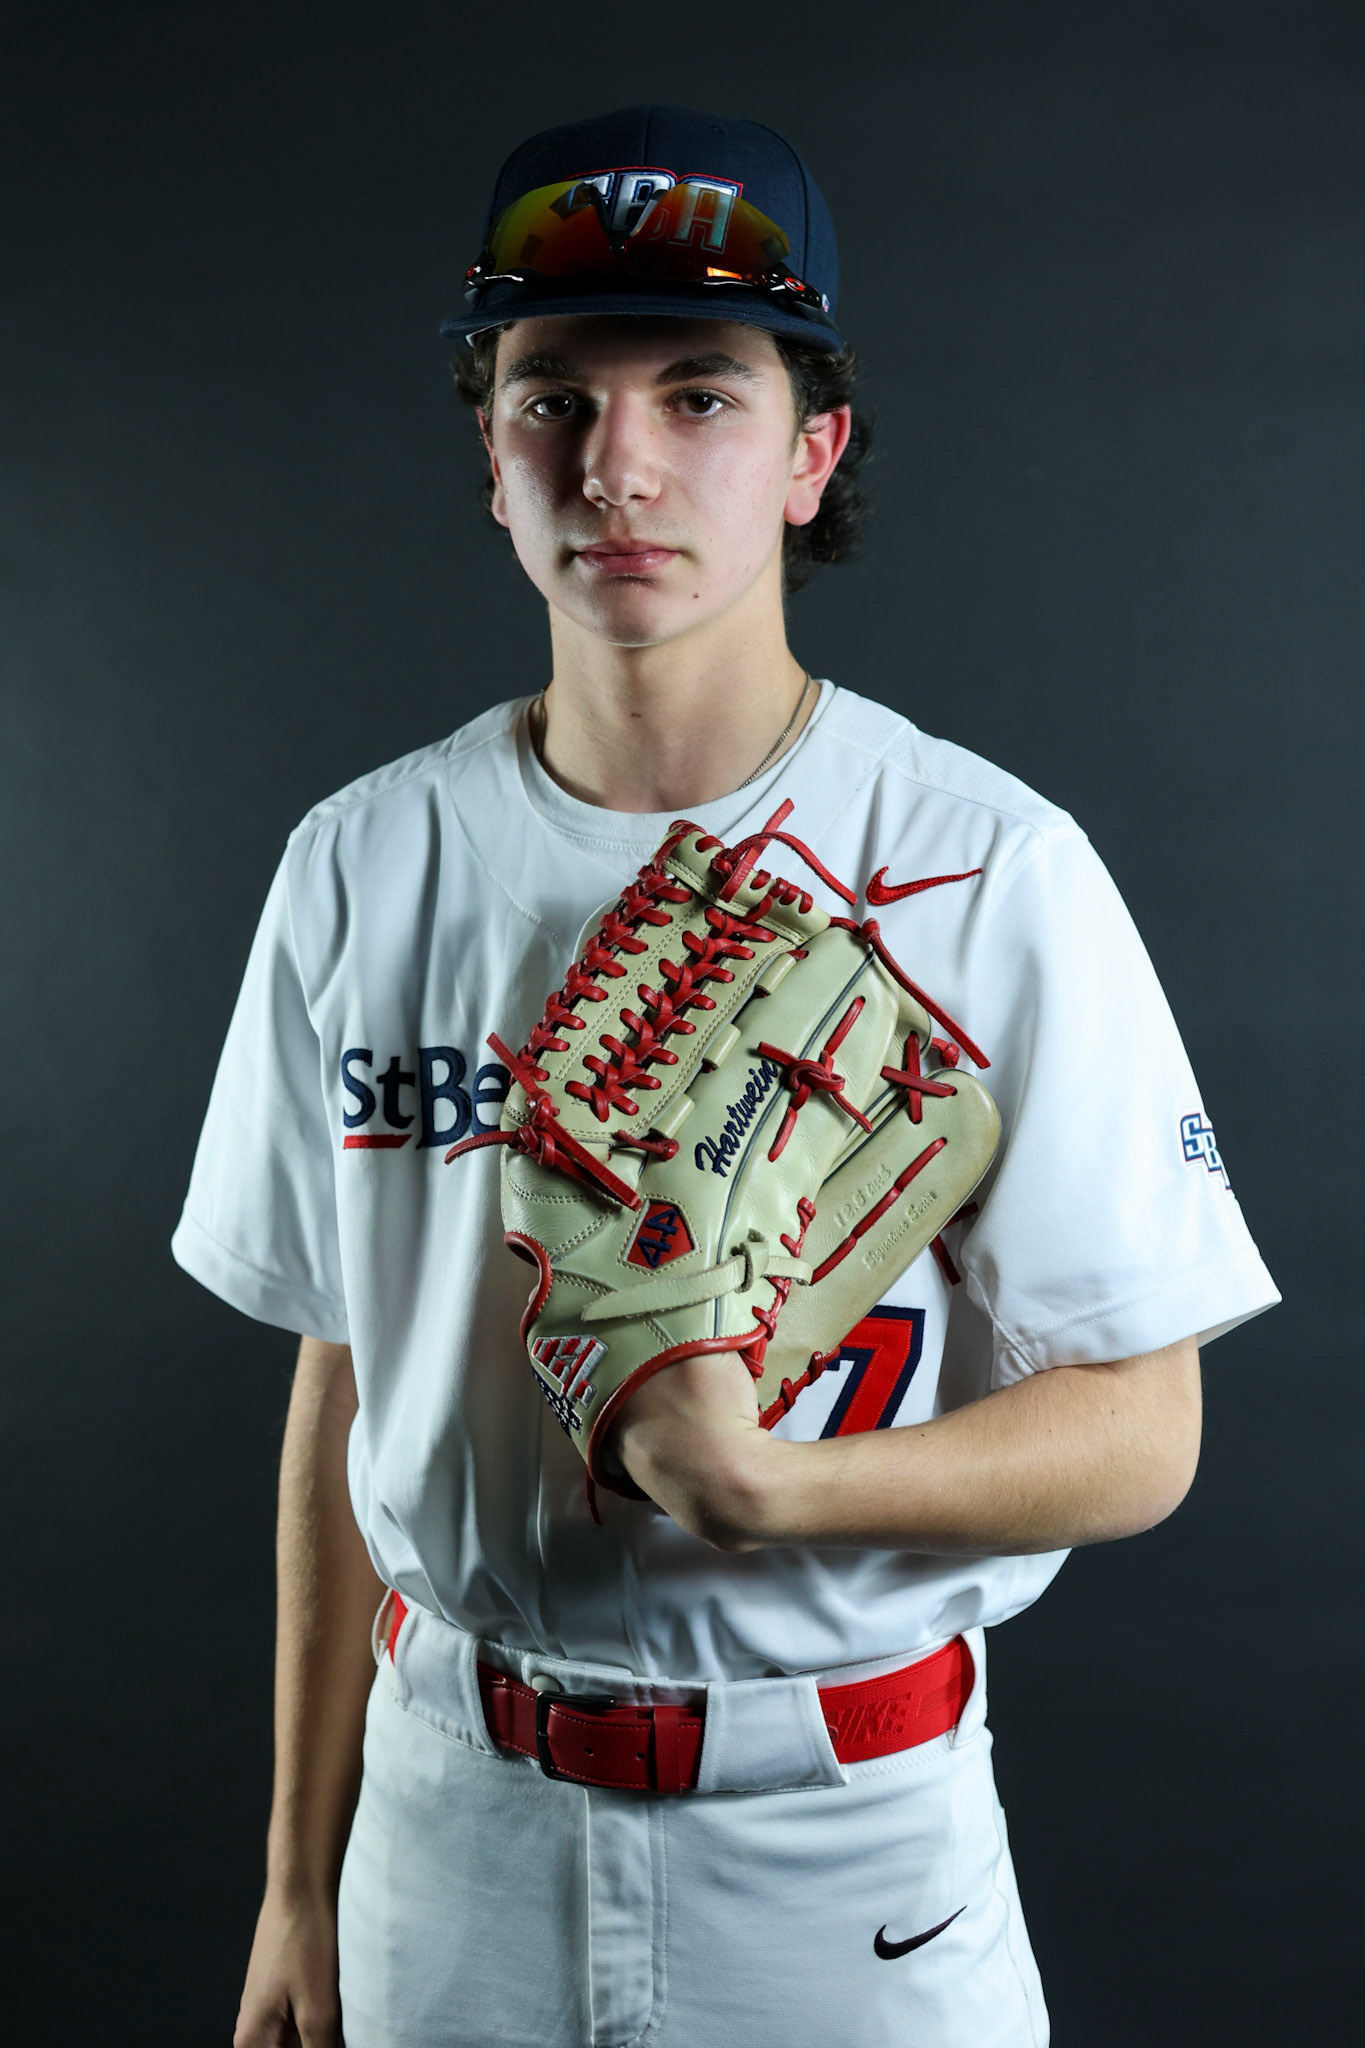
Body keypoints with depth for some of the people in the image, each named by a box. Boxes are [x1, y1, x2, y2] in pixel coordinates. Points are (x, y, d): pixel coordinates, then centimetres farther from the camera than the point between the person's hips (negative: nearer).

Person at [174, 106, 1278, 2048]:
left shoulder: (994, 871, -14)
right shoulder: (360, 868, -3)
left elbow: (1139, 1434, -11)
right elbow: (341, 1393, 3)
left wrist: (769, 1482, -29)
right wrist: (302, 1878, 7)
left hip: (849, 1837, -2)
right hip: (451, 1811, 3)